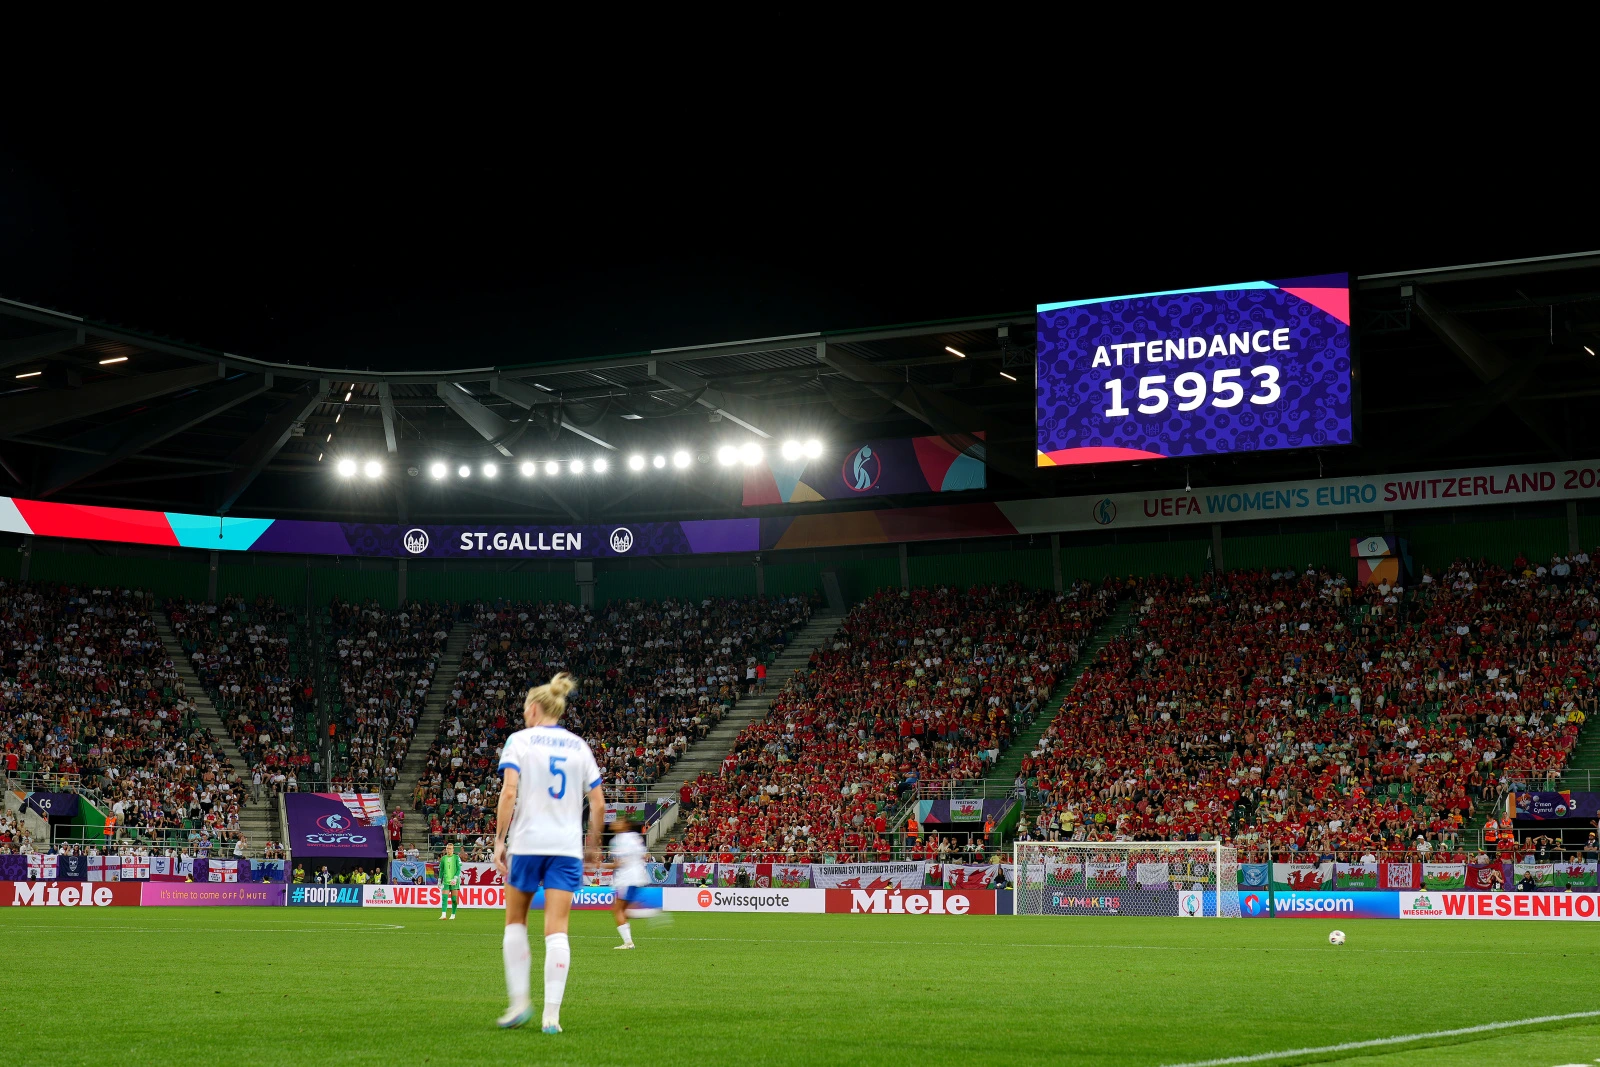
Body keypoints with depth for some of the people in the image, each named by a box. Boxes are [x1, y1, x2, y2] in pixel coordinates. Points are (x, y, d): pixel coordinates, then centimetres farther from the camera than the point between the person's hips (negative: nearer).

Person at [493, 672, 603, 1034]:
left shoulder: (520, 740, 1)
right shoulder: (579, 747, 11)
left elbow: (509, 792, -11)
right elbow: (598, 804, 8)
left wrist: (499, 840, -8)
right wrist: (593, 845, 20)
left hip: (527, 842, -2)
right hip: (567, 848, 2)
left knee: (515, 922, 16)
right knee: (556, 930, -2)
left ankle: (520, 1001, 11)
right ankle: (552, 1013, -9)